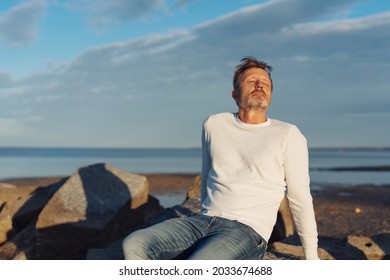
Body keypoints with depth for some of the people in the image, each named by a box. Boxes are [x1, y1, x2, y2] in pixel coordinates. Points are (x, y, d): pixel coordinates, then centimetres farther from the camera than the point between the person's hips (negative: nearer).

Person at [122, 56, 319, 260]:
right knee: (134, 245, -21)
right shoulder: (214, 125, 13)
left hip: (248, 230, -4)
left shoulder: (288, 135, 2)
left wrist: (312, 257, 7)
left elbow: (300, 198, 4)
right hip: (204, 221, 5)